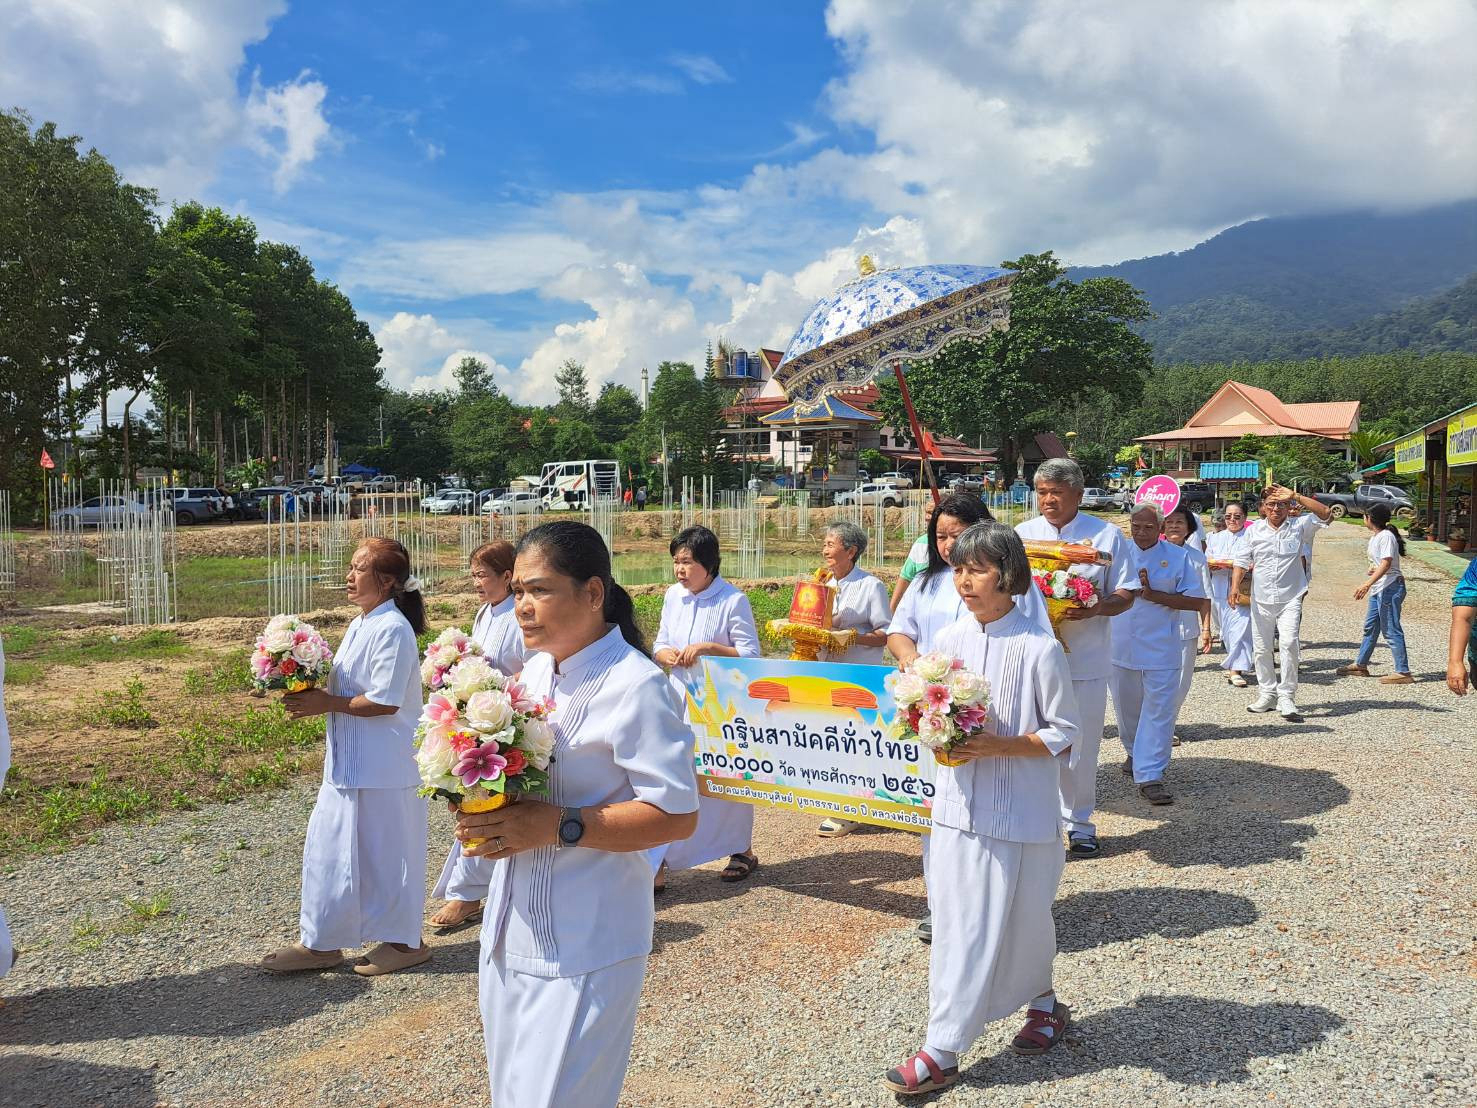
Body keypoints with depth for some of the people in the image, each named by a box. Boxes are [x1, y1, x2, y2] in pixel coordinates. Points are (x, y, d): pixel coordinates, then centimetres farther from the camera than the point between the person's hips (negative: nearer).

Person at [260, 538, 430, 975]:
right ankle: (321, 943, 27)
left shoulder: (392, 629, -19)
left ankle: (404, 941, 22)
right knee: (330, 845, 14)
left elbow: (384, 702, -23)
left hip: (383, 768, -10)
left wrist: (326, 704, -17)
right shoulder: (361, 625, 11)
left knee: (384, 850, 4)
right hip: (349, 762, 10)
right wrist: (313, 696, 2)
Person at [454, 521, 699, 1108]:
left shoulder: (634, 686, -19)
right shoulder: (535, 670, 6)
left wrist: (556, 827, -26)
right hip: (512, 929, 8)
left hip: (582, 946, -8)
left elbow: (676, 814, -20)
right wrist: (484, 812, -4)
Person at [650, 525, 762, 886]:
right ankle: (657, 867, 3)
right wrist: (667, 655, -10)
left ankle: (743, 851, 33)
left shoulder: (733, 600, -13)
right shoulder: (673, 595, 4)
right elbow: (659, 644, 13)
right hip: (679, 700, 5)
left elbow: (751, 656, -14)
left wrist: (708, 647, -23)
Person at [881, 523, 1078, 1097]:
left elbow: (1063, 737, -8)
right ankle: (943, 1048, 17)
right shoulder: (947, 640, 2)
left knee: (1020, 917, 11)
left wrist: (999, 746, -20)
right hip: (959, 803, 4)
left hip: (1020, 808, -4)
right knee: (956, 923, 7)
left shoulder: (1039, 648, -13)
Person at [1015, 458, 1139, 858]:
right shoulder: (1022, 534, 8)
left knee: (1081, 746, 7)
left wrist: (1095, 609, -18)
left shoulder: (1107, 535, 2)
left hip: (1086, 660, -1)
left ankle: (1078, 822, 23)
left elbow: (1126, 595, 2)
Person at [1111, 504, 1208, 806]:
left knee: (1160, 710, -6)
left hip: (1160, 649, -3)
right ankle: (1135, 753, 40)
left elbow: (1197, 601, -7)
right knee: (1127, 708, 17)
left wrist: (1152, 595, -16)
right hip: (1121, 648, 3)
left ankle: (1150, 775, -4)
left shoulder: (1179, 557, -3)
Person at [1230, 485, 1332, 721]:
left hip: (1290, 599, -3)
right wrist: (1235, 586, -7)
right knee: (1261, 648, 9)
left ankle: (1286, 698, -11)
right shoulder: (1254, 530, 7)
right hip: (1261, 599, 3)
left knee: (1289, 643, -18)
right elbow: (1242, 560, 7)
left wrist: (1295, 496, -16)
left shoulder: (1299, 527, 3)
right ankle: (1267, 694, 24)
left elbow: (1324, 514, -12)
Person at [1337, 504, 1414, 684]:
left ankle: (1403, 672, -6)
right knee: (1370, 627, 18)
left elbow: (1387, 563, -24)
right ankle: (1361, 665, 28)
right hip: (1378, 589, 10)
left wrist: (1367, 583, -32)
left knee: (1391, 630, -9)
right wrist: (1372, 568, 3)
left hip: (1390, 587, -10)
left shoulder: (1386, 536, -15)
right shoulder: (1374, 537, 15)